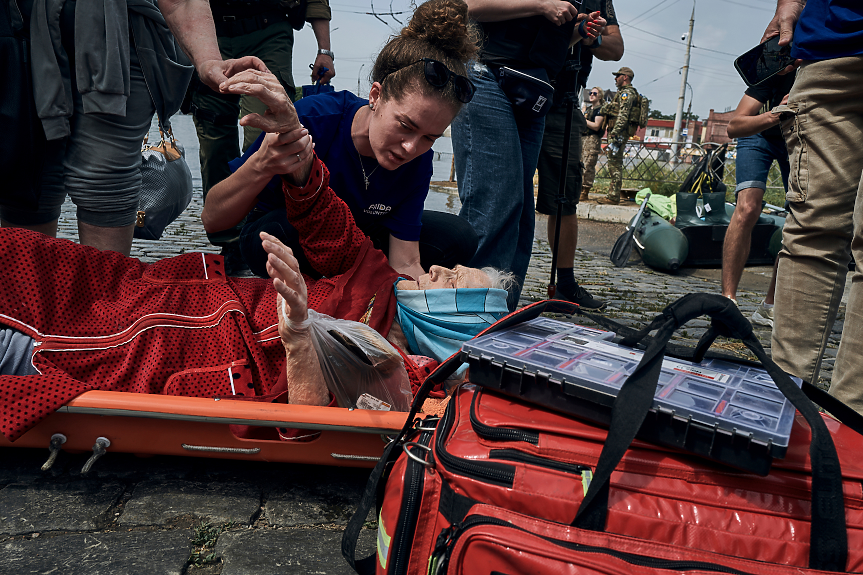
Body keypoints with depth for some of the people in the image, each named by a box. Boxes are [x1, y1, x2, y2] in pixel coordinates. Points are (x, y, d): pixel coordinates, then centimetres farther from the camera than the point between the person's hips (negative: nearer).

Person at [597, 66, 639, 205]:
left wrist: (615, 134, -25)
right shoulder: (626, 92, 24)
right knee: (615, 164, 12)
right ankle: (612, 194, 16)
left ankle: (613, 197, -11)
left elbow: (623, 116, -20)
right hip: (620, 132, 11)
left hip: (619, 131, -11)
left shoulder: (626, 93, -10)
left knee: (615, 164, -11)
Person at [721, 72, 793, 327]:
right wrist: (773, 116, -54)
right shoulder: (778, 70, -32)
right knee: (748, 208, -26)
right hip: (760, 134, -3)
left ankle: (769, 307, 1)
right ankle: (727, 300, -25)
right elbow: (734, 127, -36)